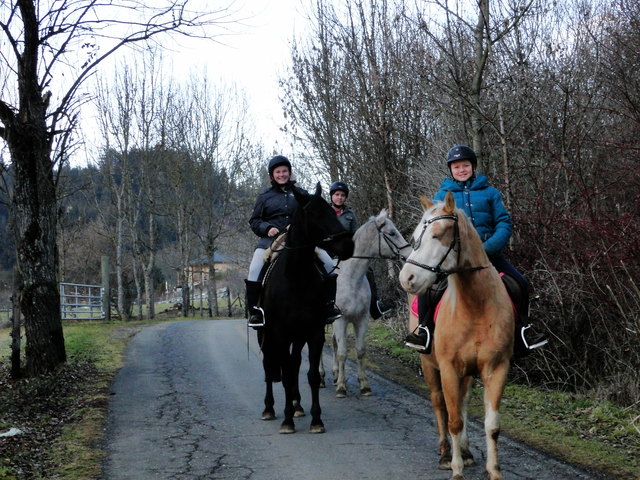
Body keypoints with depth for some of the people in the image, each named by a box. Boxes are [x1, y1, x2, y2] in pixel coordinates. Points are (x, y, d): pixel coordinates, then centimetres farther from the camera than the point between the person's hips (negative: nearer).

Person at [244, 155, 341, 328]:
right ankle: (254, 310, -14)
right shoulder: (265, 196, 11)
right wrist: (267, 228, -9)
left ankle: (329, 304, 0)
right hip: (271, 239, -1)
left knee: (328, 263, -11)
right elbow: (254, 221, 12)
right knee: (255, 270, -24)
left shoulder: (301, 194, 14)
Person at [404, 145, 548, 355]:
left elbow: (504, 224, 4)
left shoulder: (489, 192, 10)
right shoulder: (442, 195, 10)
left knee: (521, 283, -11)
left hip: (488, 252, 1)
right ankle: (424, 328, -11)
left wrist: (489, 247, -14)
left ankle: (523, 329, 8)